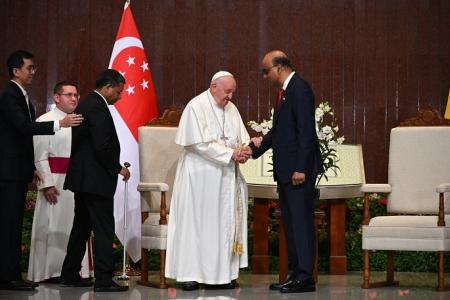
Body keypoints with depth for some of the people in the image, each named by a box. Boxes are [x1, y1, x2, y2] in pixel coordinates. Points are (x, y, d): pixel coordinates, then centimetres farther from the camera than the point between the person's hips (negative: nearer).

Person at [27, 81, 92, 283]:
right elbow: (40, 157, -9)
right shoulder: (45, 121, -4)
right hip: (55, 182, -6)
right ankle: (49, 271, 5)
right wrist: (46, 183, -16)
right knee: (53, 228, -2)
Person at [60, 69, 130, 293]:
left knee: (82, 227, 16)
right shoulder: (98, 108, -15)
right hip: (96, 179, -10)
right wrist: (118, 168, -9)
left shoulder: (85, 105, 15)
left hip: (82, 177, 10)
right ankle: (104, 280, -7)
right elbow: (102, 147, -22)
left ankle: (69, 275, 22)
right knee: (104, 229, -7)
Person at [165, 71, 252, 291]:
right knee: (195, 223, -2)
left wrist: (243, 150, -12)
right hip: (200, 176, -6)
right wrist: (231, 154, -19)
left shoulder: (231, 109, 12)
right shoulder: (196, 107, -10)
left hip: (225, 178, 6)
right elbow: (201, 144, -17)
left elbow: (241, 139, 11)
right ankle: (189, 274, 2)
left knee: (224, 223, 4)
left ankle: (222, 273, 6)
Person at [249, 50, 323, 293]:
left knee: (301, 221, -6)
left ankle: (305, 277, -3)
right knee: (290, 223, 12)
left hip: (298, 169, -10)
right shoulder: (285, 91, 16)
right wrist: (256, 148, 9)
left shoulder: (300, 89, -13)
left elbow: (306, 131, -18)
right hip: (285, 171, 10)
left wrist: (300, 168, -21)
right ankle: (296, 274, 17)